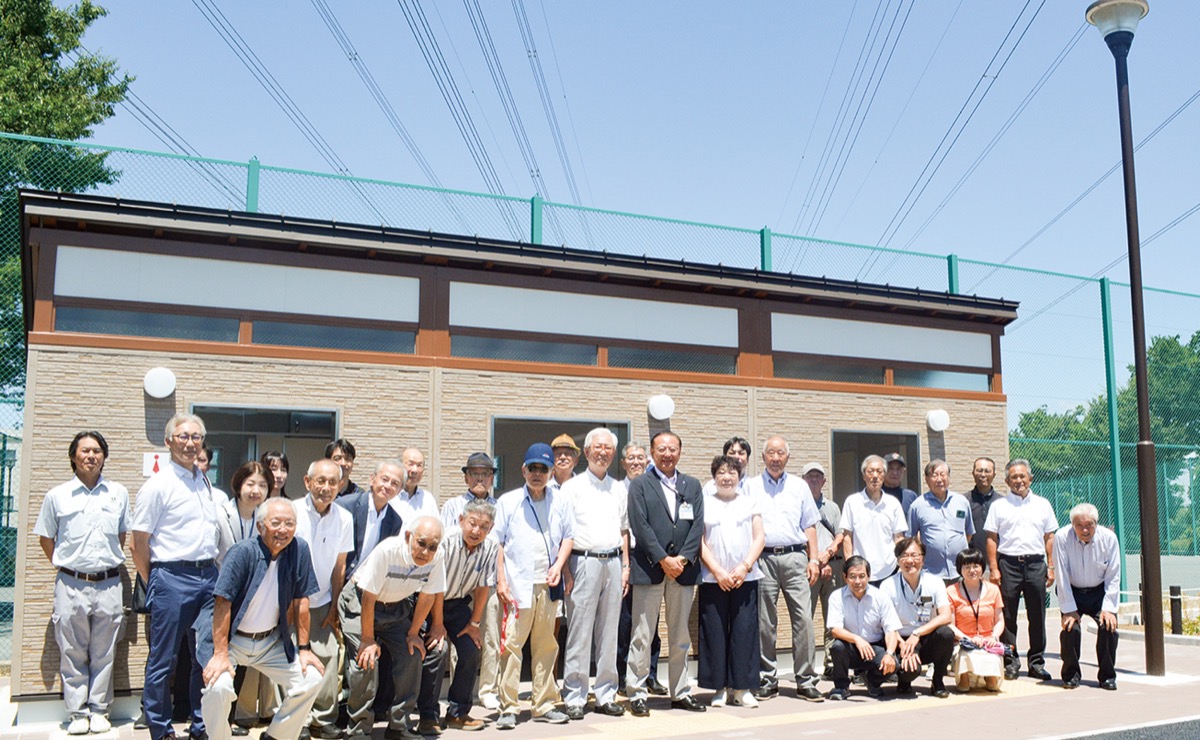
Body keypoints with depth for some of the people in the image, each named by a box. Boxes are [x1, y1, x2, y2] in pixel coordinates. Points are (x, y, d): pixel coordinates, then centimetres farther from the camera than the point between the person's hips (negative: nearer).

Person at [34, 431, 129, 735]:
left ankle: (99, 711, 17)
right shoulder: (57, 496, 3)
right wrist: (64, 566, 7)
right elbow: (45, 538, 12)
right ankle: (77, 713, 15)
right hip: (71, 586, -1)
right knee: (72, 653, 5)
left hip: (108, 585, 1)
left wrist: (111, 563, 11)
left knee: (103, 653, 6)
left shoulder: (118, 493, 7)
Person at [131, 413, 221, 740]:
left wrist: (213, 571, 14)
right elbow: (140, 544, -5)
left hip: (208, 576, 6)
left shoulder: (205, 483, 13)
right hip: (172, 578, -6)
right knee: (163, 661, 3)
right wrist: (153, 585, 0)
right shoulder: (157, 485, -7)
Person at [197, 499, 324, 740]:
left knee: (311, 680, -6)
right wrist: (220, 654, -25)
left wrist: (304, 648, -1)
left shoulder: (299, 550, -8)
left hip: (270, 640, 4)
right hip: (229, 637, -4)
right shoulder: (243, 552, -20)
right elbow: (223, 603, -21)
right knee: (218, 686, -28)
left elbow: (300, 601, -3)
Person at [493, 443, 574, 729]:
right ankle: (508, 708, 2)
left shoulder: (560, 502, 10)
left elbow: (568, 537, 14)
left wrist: (558, 565, -1)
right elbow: (497, 542, 3)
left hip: (548, 585, 3)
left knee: (546, 646, 9)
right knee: (511, 643, -6)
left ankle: (544, 705, 19)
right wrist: (500, 580, -4)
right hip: (517, 585, -3)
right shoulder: (508, 502, 4)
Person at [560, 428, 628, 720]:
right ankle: (574, 698, 5)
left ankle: (606, 695, 17)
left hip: (613, 563, 4)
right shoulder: (572, 487, 1)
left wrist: (625, 567, 11)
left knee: (609, 633, 9)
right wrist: (566, 572, -9)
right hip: (583, 563, -4)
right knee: (579, 632, -3)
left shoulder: (619, 489, 15)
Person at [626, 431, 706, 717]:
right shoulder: (640, 485, 2)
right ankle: (636, 693, 7)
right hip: (649, 568, -4)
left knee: (681, 637, 11)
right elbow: (640, 526, -7)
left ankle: (680, 692, 21)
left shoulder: (692, 485, 13)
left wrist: (682, 559, -8)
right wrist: (664, 560, -13)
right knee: (642, 636, -1)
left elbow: (698, 525, 5)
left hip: (683, 569, 4)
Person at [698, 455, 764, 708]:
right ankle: (720, 688, 10)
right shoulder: (704, 503, 7)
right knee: (715, 632, 0)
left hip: (745, 577, 1)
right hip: (713, 579, -1)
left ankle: (742, 688, 9)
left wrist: (744, 567, -7)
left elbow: (759, 538, 6)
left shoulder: (751, 501, 11)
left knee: (745, 631, -1)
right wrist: (718, 572, -8)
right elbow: (700, 542, 2)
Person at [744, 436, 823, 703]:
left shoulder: (799, 486, 14)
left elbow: (809, 526, 14)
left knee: (803, 618, -5)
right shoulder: (751, 486, 10)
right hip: (763, 558, -1)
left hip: (794, 557, 1)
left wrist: (814, 559, 5)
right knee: (765, 621, 2)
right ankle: (767, 679, 12)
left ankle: (805, 681, 1)